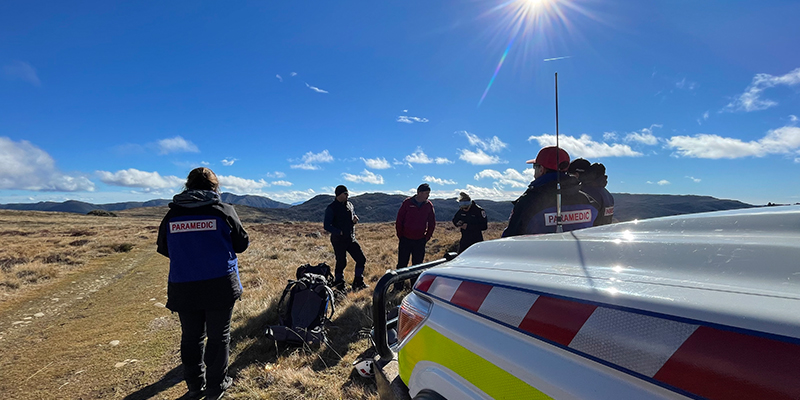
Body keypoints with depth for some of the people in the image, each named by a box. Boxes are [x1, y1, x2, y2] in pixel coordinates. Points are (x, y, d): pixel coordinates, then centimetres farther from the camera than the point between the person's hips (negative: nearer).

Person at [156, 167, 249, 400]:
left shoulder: (171, 215, -1)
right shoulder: (224, 211, -9)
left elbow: (164, 249, 11)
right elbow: (242, 244, 0)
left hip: (183, 289, 3)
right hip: (220, 287, -3)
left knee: (191, 336, 18)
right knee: (219, 336, 11)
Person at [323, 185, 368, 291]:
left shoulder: (349, 205, 11)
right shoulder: (331, 208, -10)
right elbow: (327, 226, -13)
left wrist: (355, 219, 1)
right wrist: (339, 232, -19)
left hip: (351, 239, 7)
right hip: (339, 240, -6)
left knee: (361, 259, 4)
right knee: (341, 263, 0)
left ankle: (358, 283, 18)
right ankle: (339, 286, 18)